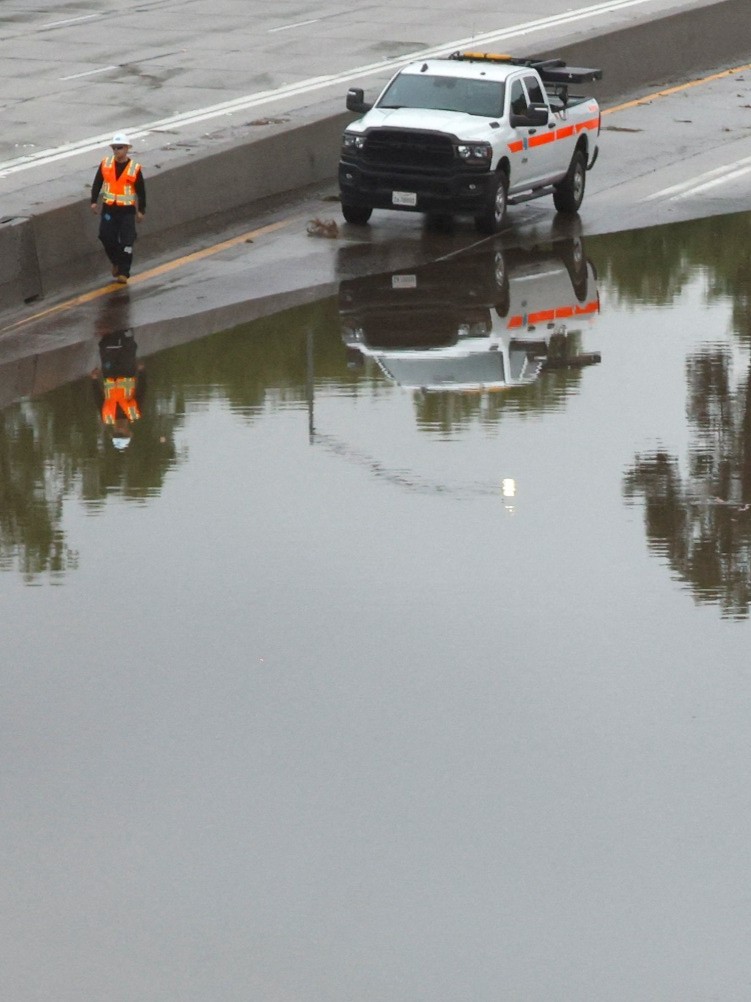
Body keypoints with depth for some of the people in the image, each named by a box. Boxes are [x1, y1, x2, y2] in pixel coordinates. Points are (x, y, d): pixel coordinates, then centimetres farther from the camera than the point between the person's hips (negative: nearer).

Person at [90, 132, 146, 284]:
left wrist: (141, 210, 1)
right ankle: (116, 263, 29)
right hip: (108, 209, 3)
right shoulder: (105, 164, 0)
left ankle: (123, 272, 1)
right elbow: (97, 183, 8)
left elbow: (141, 191, 0)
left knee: (126, 242, -5)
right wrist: (94, 201, 3)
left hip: (127, 210, -3)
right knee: (107, 237, 3)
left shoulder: (135, 169, -7)